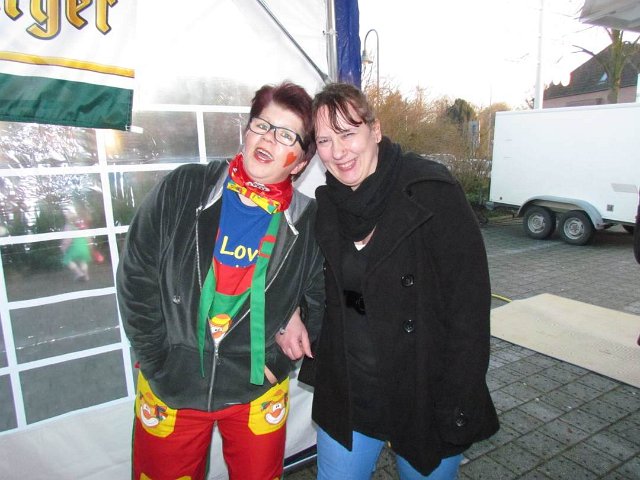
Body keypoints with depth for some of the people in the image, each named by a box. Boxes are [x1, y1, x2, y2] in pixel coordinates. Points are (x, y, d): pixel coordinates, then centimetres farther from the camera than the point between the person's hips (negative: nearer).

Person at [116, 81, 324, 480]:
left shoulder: (309, 222, -8)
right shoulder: (182, 190, -11)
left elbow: (319, 292, 7)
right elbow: (136, 280, -6)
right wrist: (160, 361, -5)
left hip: (258, 393, 1)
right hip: (169, 389, 0)